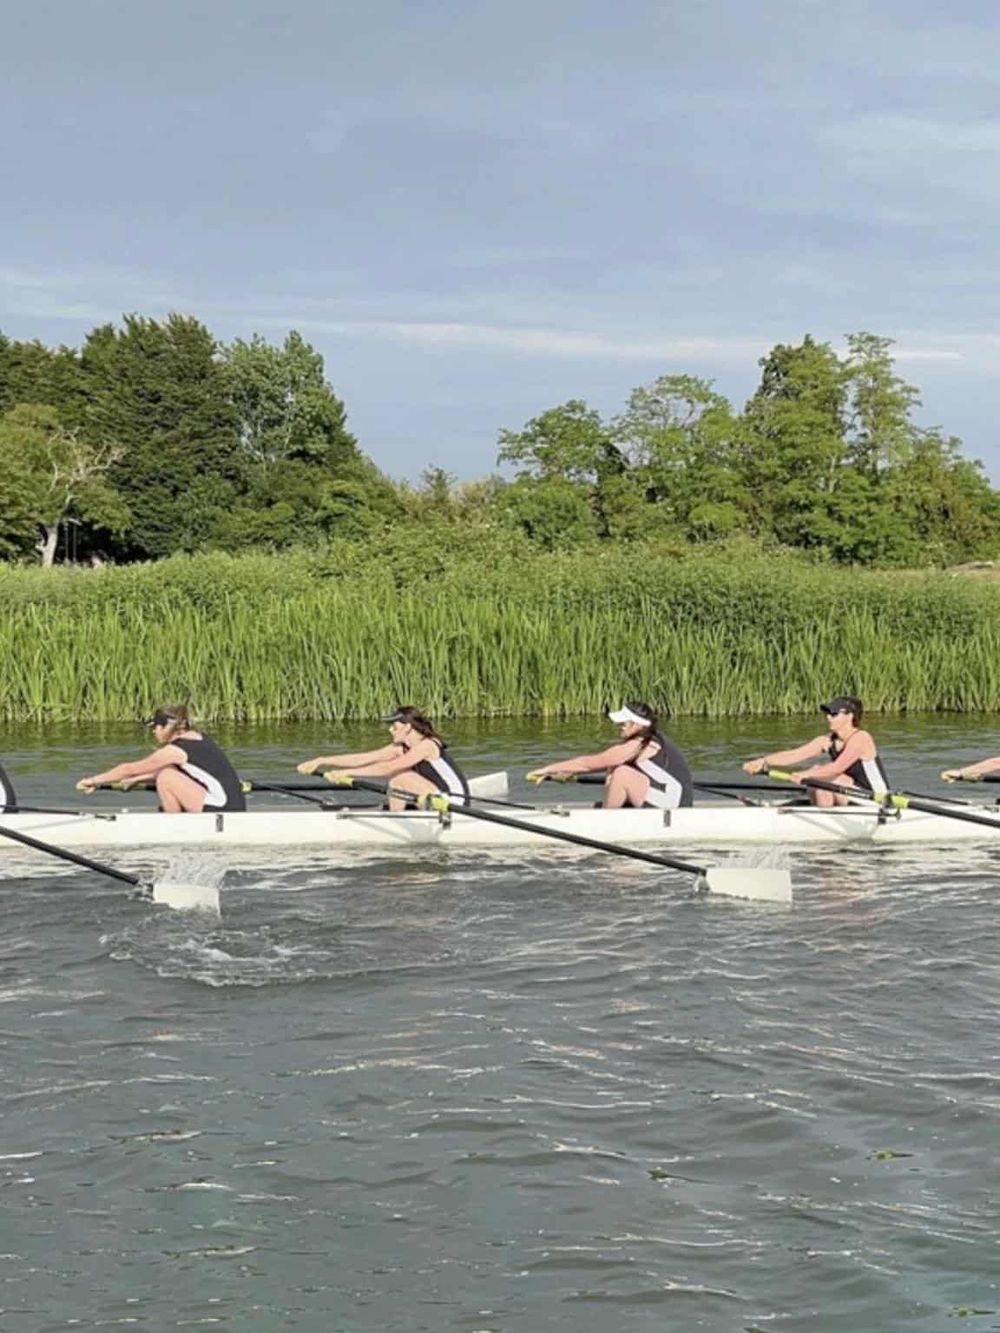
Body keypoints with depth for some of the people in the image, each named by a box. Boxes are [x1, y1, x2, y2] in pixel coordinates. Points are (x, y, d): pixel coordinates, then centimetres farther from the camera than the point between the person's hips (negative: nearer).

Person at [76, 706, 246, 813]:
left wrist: (94, 780, 9)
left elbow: (129, 769, -1)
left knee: (166, 778, -9)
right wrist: (136, 780, 31)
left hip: (222, 811, -9)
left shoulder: (174, 751, -9)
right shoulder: (198, 737, 14)